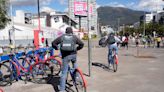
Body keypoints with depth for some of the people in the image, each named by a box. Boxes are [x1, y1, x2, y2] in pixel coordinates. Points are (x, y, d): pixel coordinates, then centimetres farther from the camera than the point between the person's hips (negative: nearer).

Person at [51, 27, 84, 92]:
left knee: (64, 73, 4)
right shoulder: (74, 37, 8)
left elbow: (53, 43, 7)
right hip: (73, 54, 1)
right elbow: (81, 44, 2)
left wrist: (57, 48, 24)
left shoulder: (62, 37, 9)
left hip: (65, 56, -1)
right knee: (74, 63, 36)